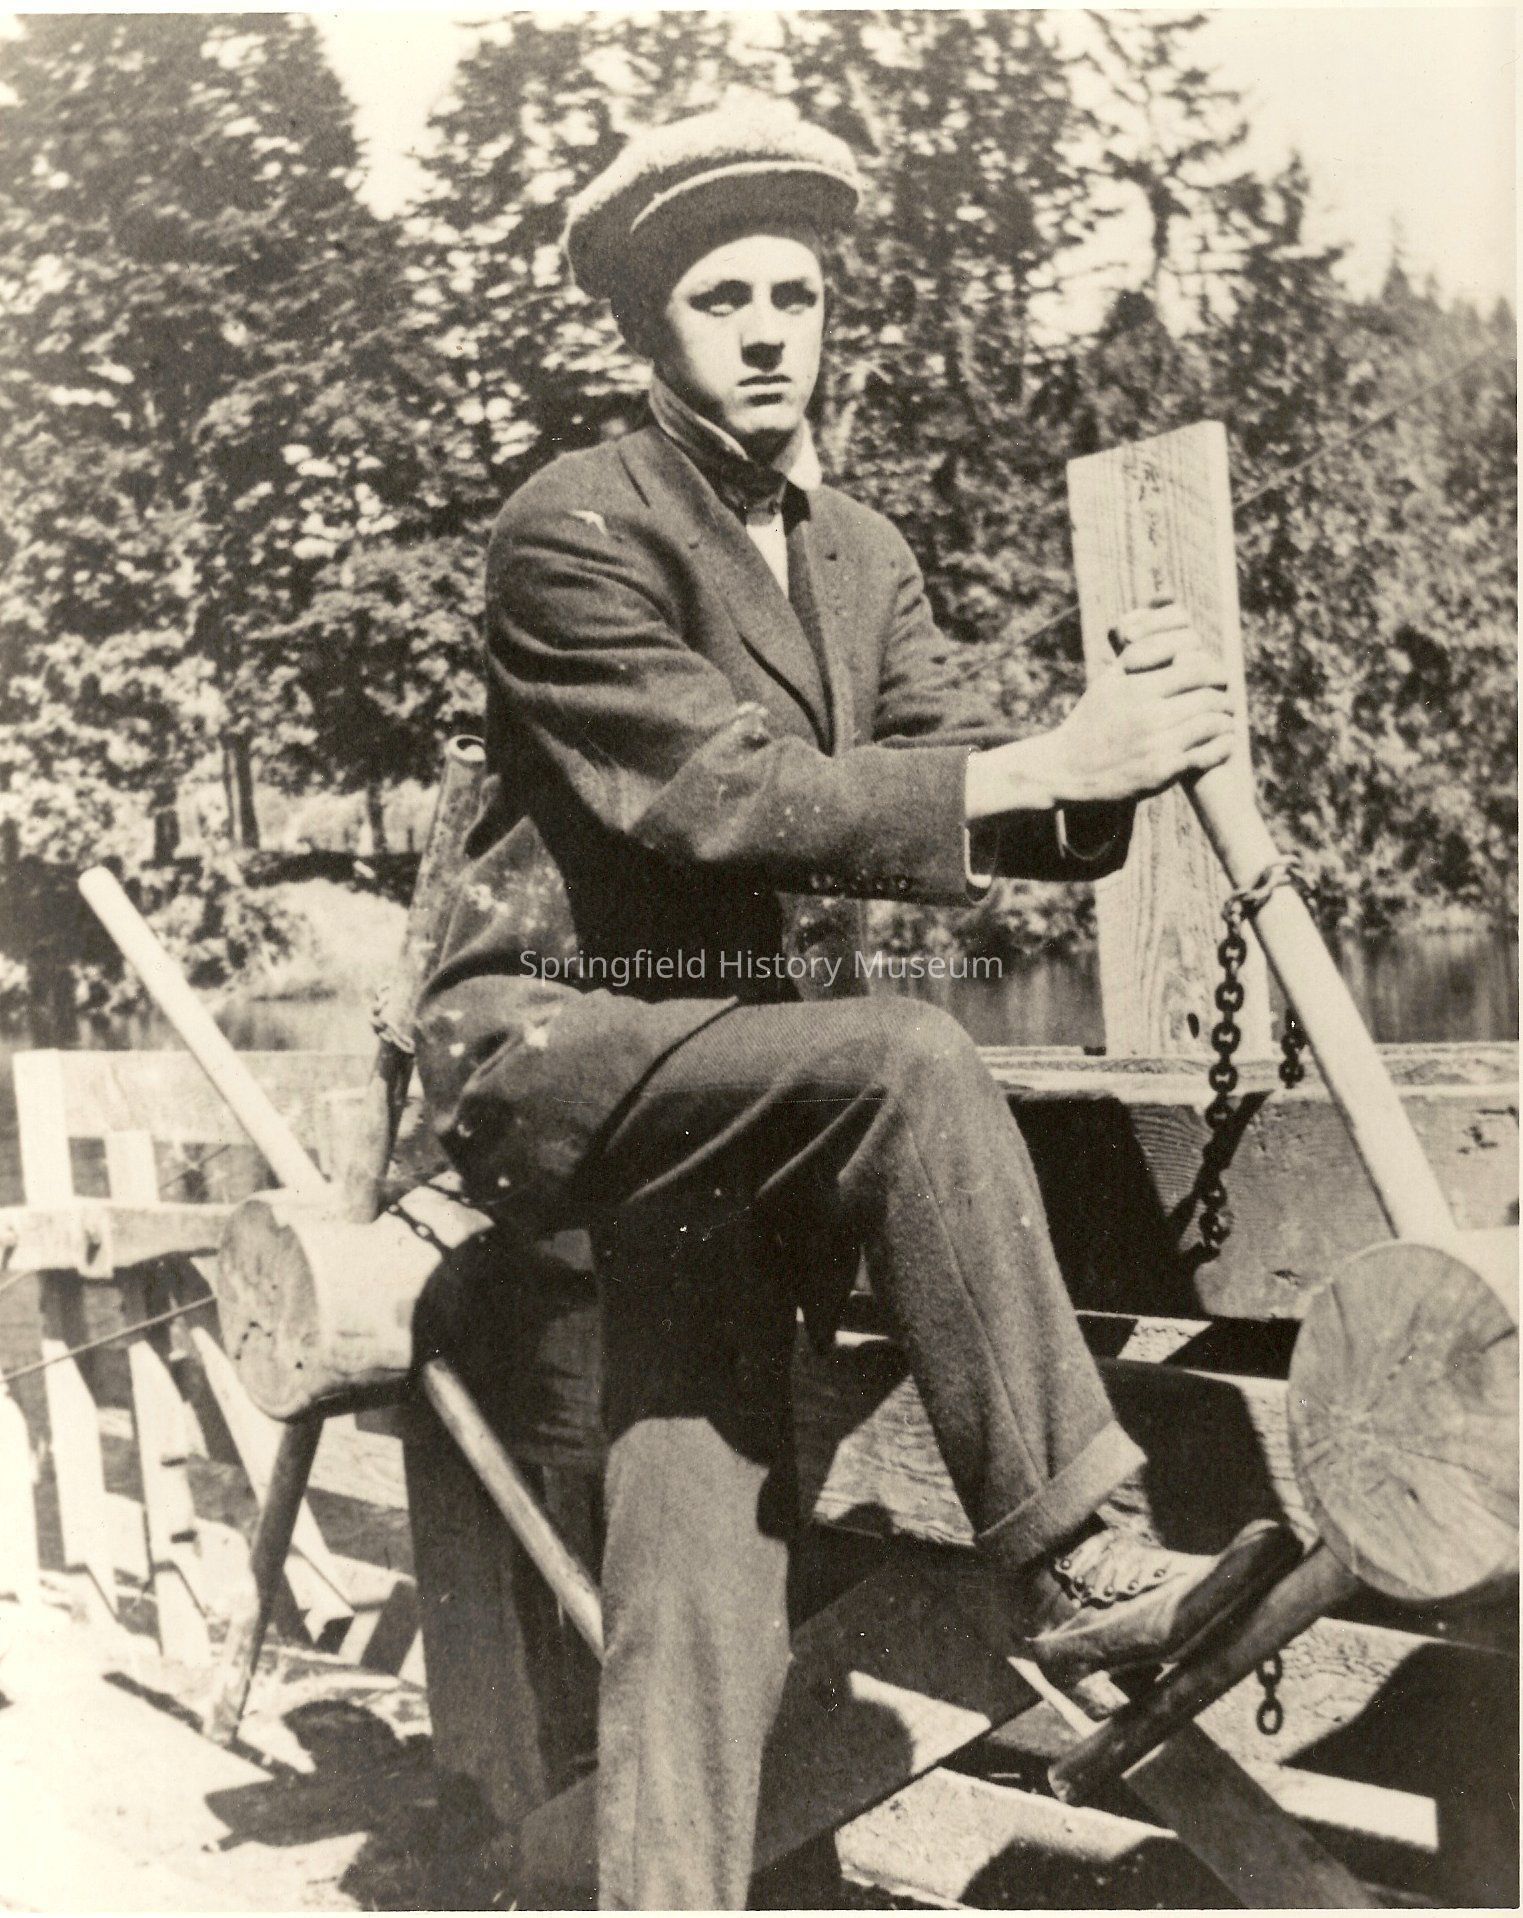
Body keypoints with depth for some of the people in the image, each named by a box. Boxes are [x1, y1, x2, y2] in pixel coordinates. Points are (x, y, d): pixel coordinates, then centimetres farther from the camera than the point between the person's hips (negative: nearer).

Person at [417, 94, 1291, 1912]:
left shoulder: (860, 555, 13)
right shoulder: (572, 530, -9)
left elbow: (968, 789, 4)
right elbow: (719, 799, -21)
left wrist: (1110, 749, -18)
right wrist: (1038, 764, -24)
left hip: (738, 1071, 6)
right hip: (551, 1047, -6)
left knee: (708, 1496, -8)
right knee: (909, 1063, -31)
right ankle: (1069, 1564, -23)